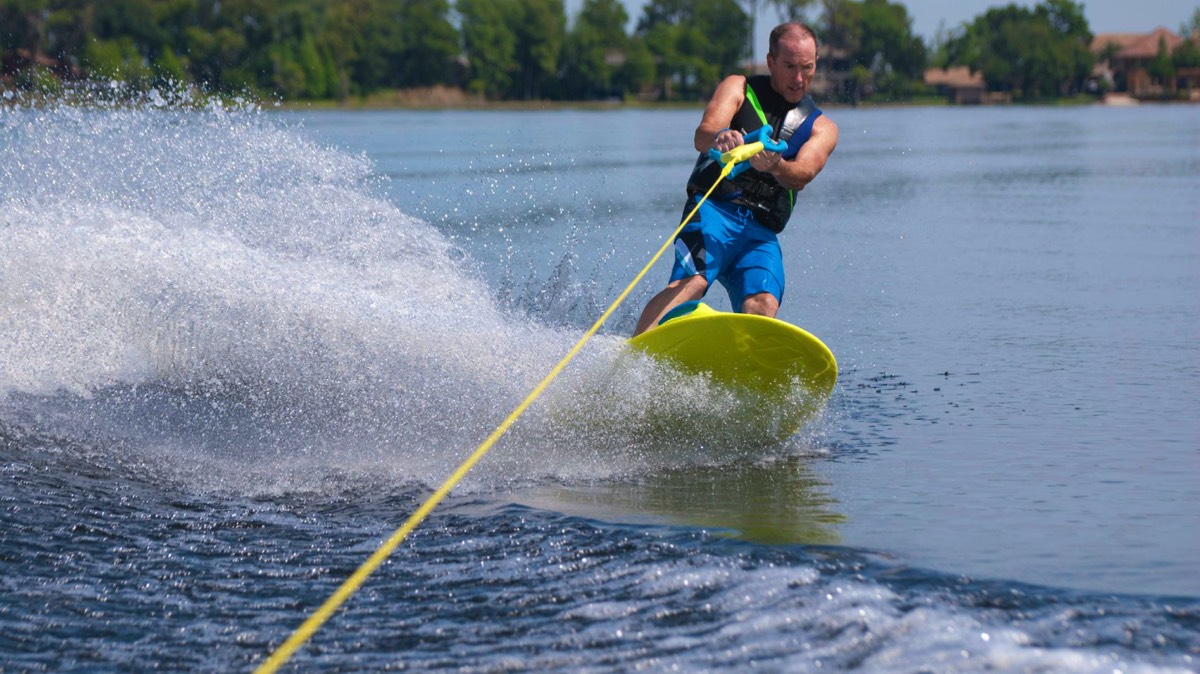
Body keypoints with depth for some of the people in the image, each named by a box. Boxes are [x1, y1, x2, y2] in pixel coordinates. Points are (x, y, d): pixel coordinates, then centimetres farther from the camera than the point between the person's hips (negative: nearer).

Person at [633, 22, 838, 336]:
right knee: (692, 282, -30)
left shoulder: (821, 128, 16)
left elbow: (802, 175, -6)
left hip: (761, 233, 3)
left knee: (763, 305, -25)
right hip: (715, 207, -3)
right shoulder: (739, 88, 12)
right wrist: (719, 137, -34)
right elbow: (703, 135, -8)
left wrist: (775, 166, -31)